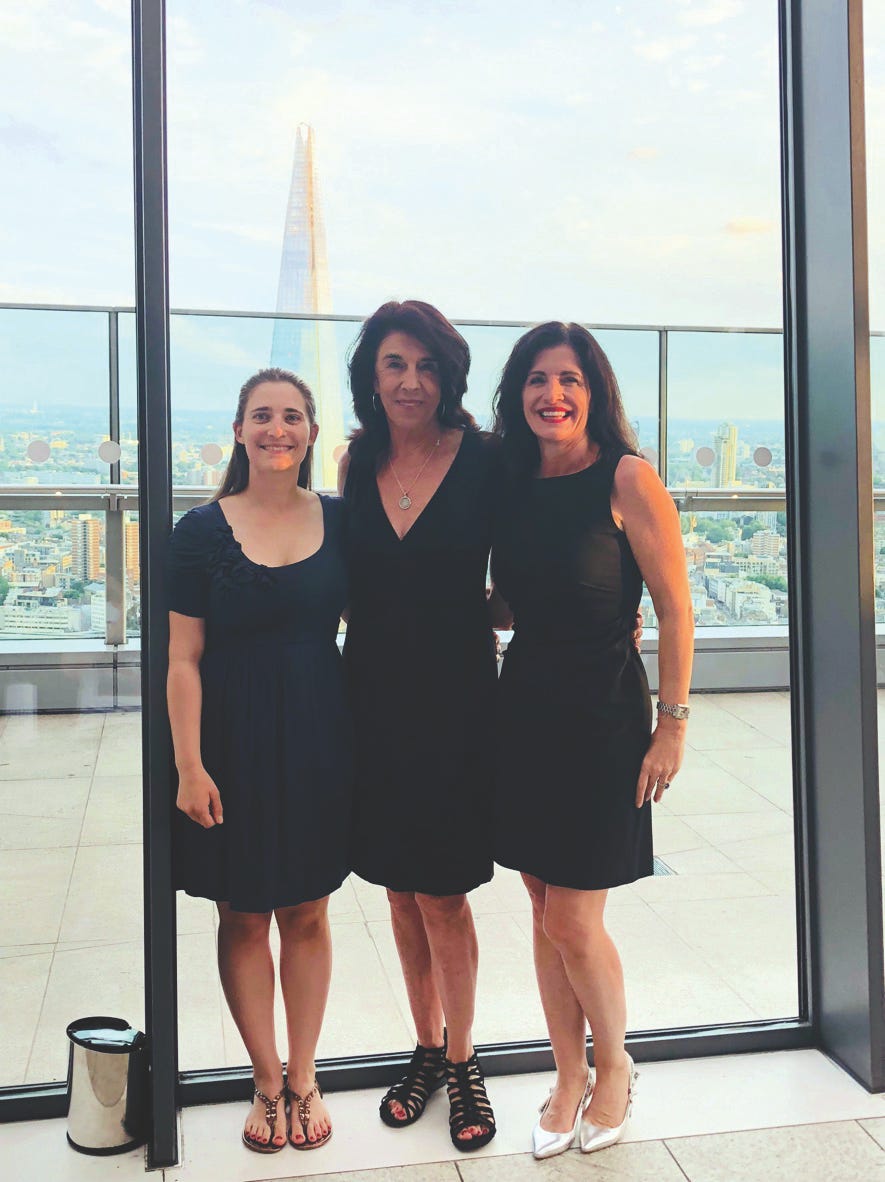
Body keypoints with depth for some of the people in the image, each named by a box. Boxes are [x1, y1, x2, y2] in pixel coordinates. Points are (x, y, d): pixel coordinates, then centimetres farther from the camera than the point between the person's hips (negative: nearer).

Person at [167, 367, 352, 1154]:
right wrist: (190, 765, -11)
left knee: (307, 912, 12)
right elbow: (183, 659, -6)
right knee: (243, 915, 9)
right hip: (233, 739, -2)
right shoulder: (203, 531, -5)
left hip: (318, 735, 2)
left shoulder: (339, 520, 1)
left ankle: (303, 1077, 29)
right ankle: (267, 1082, 28)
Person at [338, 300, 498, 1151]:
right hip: (374, 698, 4)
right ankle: (427, 1049, 33)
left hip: (454, 698, -4)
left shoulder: (485, 461, -7)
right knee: (399, 886, 14)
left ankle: (462, 1062, 23)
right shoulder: (358, 463, 5)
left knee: (441, 889, 3)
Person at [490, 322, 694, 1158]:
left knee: (572, 922, -1)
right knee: (544, 913, 12)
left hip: (602, 719, -5)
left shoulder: (626, 479, -11)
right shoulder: (509, 486, 5)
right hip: (523, 711, 5)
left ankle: (615, 1068, 27)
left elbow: (675, 609, -10)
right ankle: (569, 1081, 31)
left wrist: (672, 725, -10)